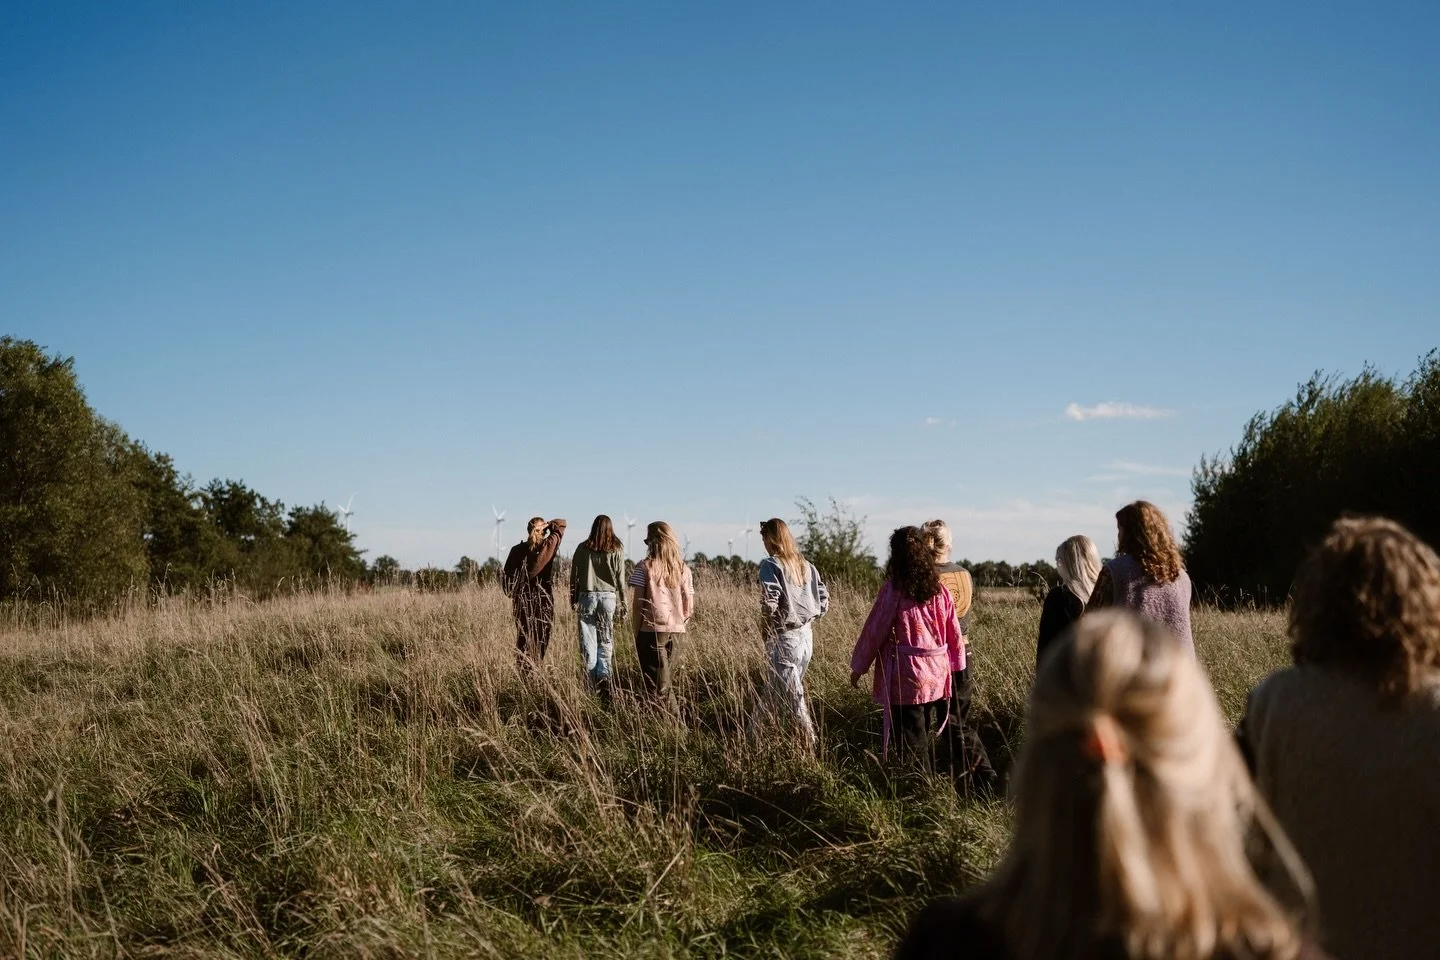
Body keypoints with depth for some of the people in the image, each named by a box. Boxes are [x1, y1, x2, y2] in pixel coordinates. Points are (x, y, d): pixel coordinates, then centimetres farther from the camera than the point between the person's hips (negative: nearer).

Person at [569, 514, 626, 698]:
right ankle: (604, 675, -12)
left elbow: (574, 575, 5)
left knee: (588, 642, 5)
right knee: (606, 641, 8)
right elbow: (621, 579, 0)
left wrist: (573, 601, 15)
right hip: (609, 597, 0)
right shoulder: (617, 549, 1)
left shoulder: (583, 548, 2)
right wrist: (623, 605, 6)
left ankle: (593, 683, 1)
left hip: (587, 596, 0)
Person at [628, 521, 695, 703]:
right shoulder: (684, 570, 5)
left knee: (658, 687, 0)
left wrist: (636, 633, -1)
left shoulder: (644, 567, -6)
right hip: (676, 630, 4)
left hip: (652, 630, -4)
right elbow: (689, 607, 3)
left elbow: (638, 604, -8)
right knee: (666, 682, 16)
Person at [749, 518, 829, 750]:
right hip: (806, 636, 7)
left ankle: (811, 744, 3)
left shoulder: (771, 565, -10)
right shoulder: (806, 565, 9)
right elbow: (824, 602, 6)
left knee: (793, 697, 1)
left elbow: (769, 604, -20)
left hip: (783, 638, -7)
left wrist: (766, 628, -4)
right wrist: (806, 618, 14)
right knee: (773, 687, 19)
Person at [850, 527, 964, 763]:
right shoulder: (940, 591, 2)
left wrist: (859, 667, 3)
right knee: (927, 737, 18)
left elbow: (874, 632, -8)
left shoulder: (893, 590, -13)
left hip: (906, 676, -5)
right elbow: (953, 633, 8)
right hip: (936, 676, 5)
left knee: (912, 744, 1)